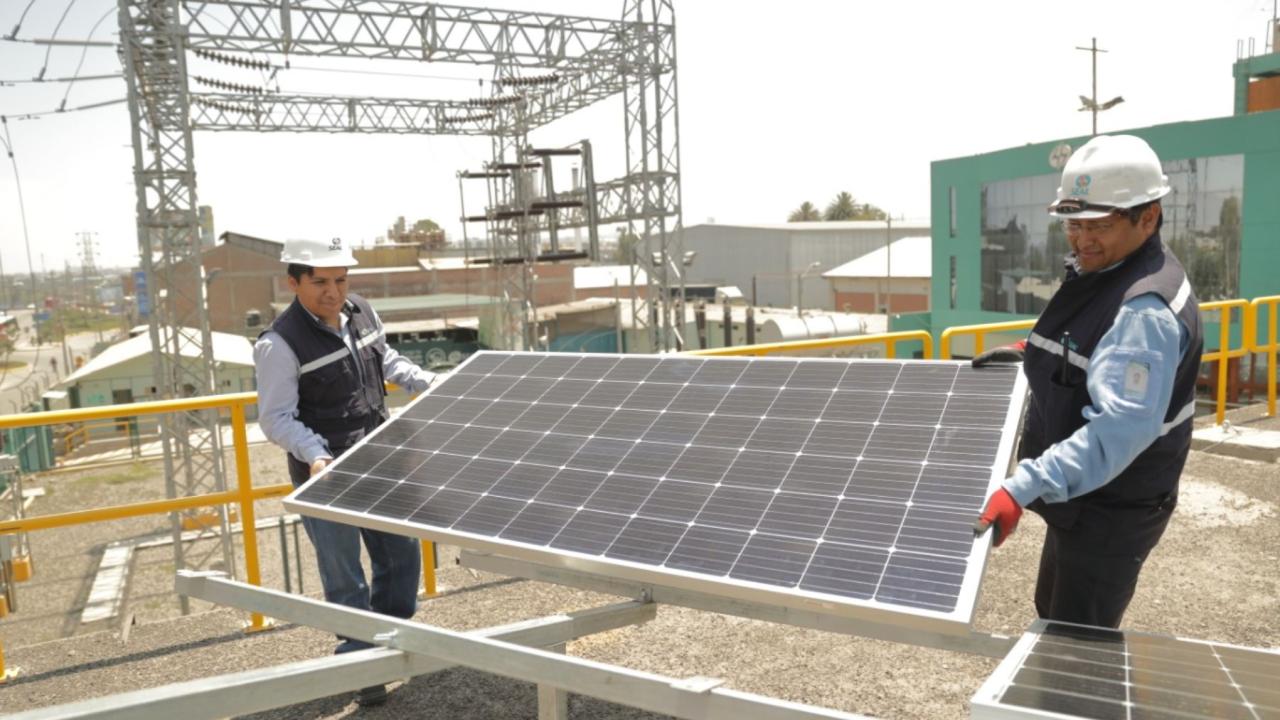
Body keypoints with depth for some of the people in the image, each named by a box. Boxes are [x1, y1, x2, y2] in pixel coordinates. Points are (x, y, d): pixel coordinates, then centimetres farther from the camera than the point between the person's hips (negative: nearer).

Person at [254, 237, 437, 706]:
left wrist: (432, 385, 7)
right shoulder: (279, 344, -21)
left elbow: (387, 362, 18)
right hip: (325, 476, -7)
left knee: (401, 555, 19)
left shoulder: (362, 313, -1)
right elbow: (276, 418, -20)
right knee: (345, 579, 3)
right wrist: (315, 455, -35)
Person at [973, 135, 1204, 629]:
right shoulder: (1098, 273, 5)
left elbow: (1120, 427, -38)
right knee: (1053, 617, 26)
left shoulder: (1146, 308, -28)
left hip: (1112, 511, -10)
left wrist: (1022, 489, -46)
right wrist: (1031, 355, 9)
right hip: (1083, 500, 10)